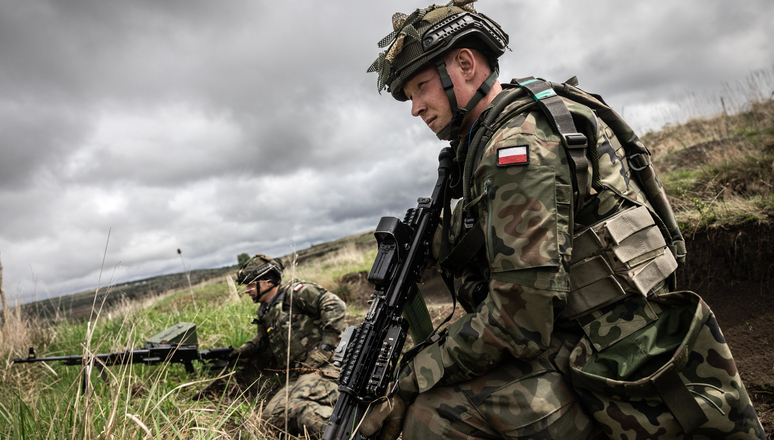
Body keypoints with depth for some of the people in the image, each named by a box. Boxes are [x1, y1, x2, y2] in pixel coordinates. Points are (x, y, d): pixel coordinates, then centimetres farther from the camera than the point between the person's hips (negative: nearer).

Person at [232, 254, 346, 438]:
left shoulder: (294, 292, -5)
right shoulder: (265, 313, 21)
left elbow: (335, 306, -17)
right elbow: (261, 344, 34)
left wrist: (326, 346, -20)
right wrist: (236, 353, 18)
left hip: (320, 367, -9)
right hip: (297, 375, 9)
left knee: (298, 407, -31)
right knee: (271, 415, -6)